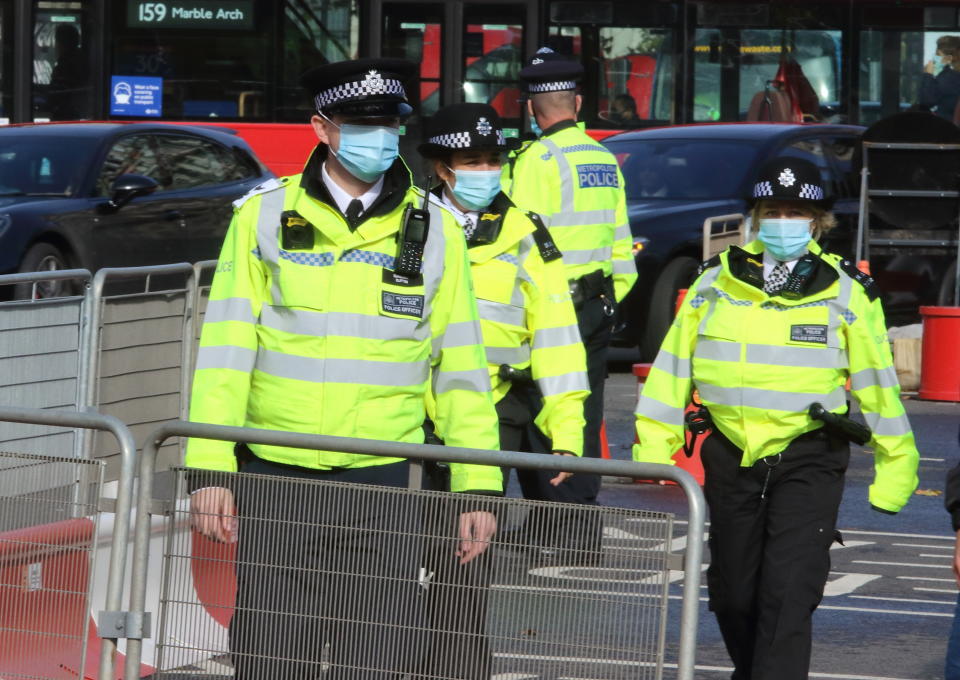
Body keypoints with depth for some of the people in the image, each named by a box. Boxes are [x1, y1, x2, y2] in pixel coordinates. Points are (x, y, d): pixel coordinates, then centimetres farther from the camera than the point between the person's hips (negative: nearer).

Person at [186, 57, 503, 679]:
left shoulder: (434, 230, 5)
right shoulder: (264, 216, 2)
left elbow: (460, 365, 8)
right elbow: (225, 348, 0)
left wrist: (478, 485, 3)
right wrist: (209, 469, -8)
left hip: (382, 487, 0)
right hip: (274, 477, 0)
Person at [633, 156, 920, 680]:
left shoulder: (847, 293, -1)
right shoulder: (716, 282, 5)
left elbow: (876, 380, 4)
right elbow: (673, 366, 8)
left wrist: (895, 461, 4)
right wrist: (652, 448, 5)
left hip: (808, 463, -3)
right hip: (731, 456, 3)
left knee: (788, 596, -14)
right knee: (733, 593, 13)